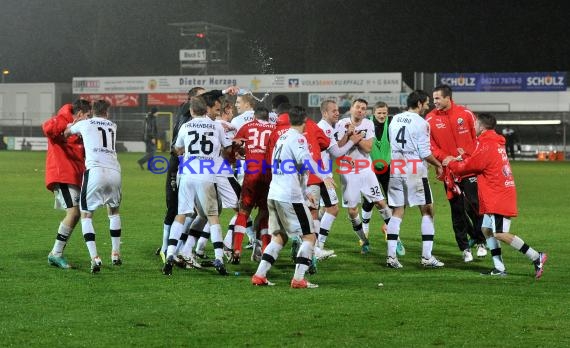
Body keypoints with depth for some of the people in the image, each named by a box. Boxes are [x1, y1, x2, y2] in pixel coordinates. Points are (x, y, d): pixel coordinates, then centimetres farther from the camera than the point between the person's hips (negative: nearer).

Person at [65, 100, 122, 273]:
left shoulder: (84, 124, 15)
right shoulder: (113, 127, 23)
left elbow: (66, 133, 35)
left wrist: (75, 122, 57)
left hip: (95, 170, -3)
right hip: (114, 171, 3)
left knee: (86, 215, 7)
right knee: (113, 211, 27)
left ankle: (95, 257, -10)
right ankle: (116, 254, 27)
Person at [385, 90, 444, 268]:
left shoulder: (394, 120, 10)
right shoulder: (421, 123, -10)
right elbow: (425, 152, -11)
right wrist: (438, 164, 4)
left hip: (396, 170, 6)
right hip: (416, 172, -6)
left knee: (397, 212, 8)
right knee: (427, 211, 5)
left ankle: (391, 256, 2)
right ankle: (427, 257, 2)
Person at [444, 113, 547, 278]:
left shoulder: (486, 146, -15)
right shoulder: (496, 143, 17)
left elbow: (467, 166, -8)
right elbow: (476, 164, 18)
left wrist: (452, 163, 9)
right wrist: (459, 160, 12)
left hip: (499, 197, -10)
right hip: (496, 197, 10)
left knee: (500, 234, -14)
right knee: (487, 229, 10)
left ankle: (536, 257, -12)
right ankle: (499, 268, 7)